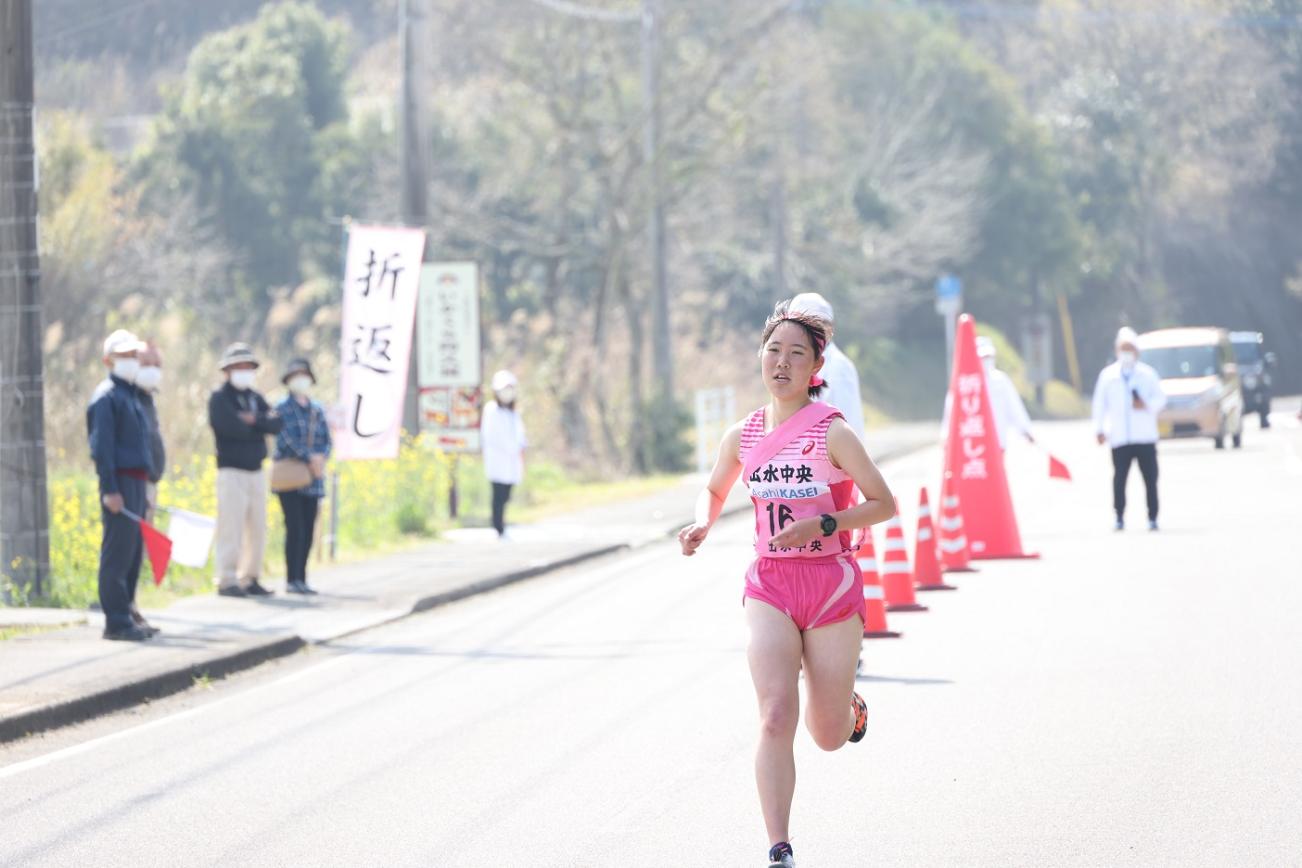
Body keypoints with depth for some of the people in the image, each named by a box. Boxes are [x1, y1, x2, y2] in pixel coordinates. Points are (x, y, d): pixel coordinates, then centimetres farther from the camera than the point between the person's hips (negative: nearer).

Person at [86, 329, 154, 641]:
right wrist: (110, 490, -21)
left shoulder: (131, 396, 20)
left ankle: (124, 618, 17)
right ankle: (116, 623, -10)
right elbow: (101, 446, -16)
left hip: (136, 484, 10)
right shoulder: (106, 396, -9)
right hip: (120, 483, -10)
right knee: (117, 554, -9)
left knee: (133, 554, 12)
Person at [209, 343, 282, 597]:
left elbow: (276, 425, 2)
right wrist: (263, 423, -7)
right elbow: (233, 428, -20)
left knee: (257, 528, 8)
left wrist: (254, 420, -15)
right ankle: (227, 581, -10)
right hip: (232, 471, -7)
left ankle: (249, 578, 15)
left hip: (256, 471, 7)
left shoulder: (256, 398, 16)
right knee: (231, 527, -11)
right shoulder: (220, 398, -4)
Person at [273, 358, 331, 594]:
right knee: (295, 528, -11)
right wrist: (310, 458, -19)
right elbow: (286, 439, -13)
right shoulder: (283, 409, -1)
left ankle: (301, 579, 9)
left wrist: (321, 458, -11)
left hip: (312, 480, 5)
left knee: (308, 530, 4)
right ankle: (292, 580, -9)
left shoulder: (317, 411, 15)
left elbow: (326, 441, 9)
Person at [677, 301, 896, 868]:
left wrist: (822, 525, -21)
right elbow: (714, 490, 21)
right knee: (776, 718, -17)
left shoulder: (832, 432, -10)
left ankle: (850, 705, 46)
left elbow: (883, 504, -7)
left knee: (828, 736, 8)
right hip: (769, 586, 2)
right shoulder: (742, 437, 2)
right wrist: (702, 525, -1)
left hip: (832, 584, -2)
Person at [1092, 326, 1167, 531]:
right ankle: (1119, 517, 0)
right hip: (1119, 436, 0)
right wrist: (1099, 429, 4)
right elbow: (1100, 403, 10)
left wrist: (1147, 404, -14)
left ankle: (1152, 518, 5)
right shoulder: (1108, 375, 9)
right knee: (1119, 478, -5)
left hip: (1145, 436, 0)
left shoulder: (1147, 374, 7)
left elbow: (1160, 398, 7)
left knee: (1150, 478, 0)